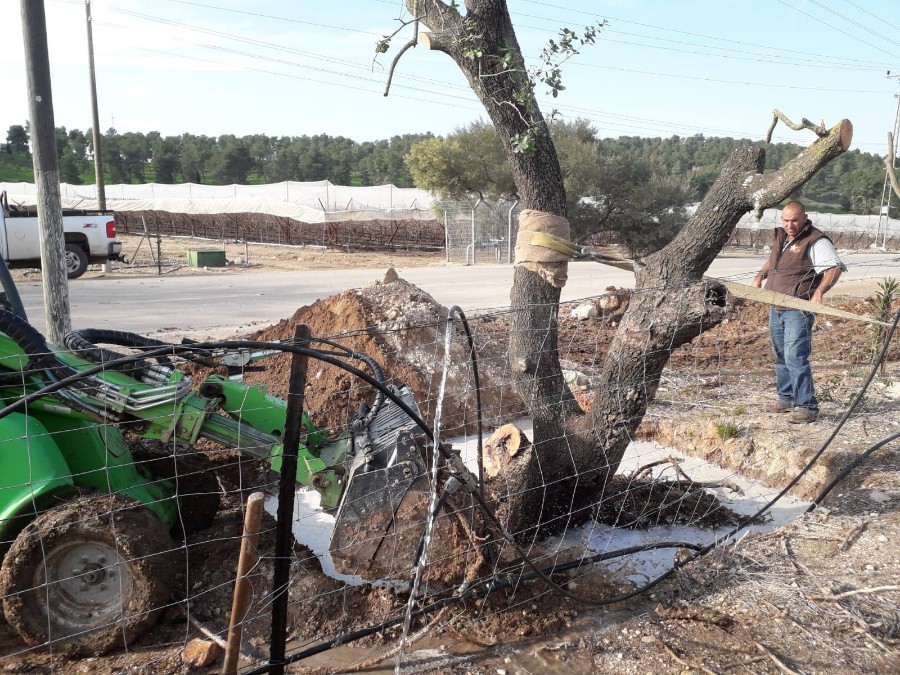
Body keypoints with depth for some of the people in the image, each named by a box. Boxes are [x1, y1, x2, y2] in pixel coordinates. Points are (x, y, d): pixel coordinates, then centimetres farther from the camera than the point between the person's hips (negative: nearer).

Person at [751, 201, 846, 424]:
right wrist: (760, 276, 13)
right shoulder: (781, 238, 14)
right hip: (776, 309, 9)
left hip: (798, 310, -9)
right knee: (781, 356, 17)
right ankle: (786, 398, 30)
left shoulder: (816, 242, -12)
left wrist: (819, 291, -34)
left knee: (795, 357, -14)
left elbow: (835, 268, -20)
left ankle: (807, 407, -8)